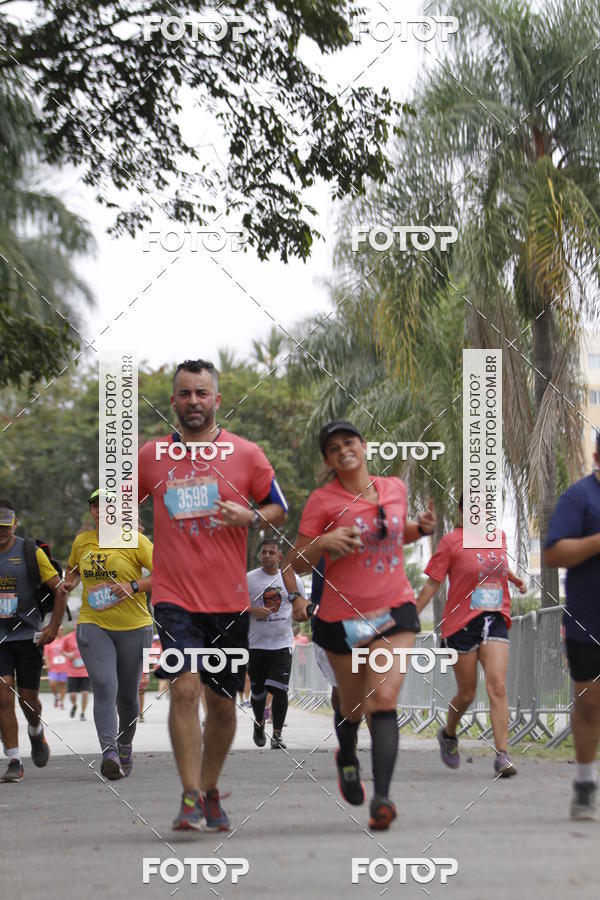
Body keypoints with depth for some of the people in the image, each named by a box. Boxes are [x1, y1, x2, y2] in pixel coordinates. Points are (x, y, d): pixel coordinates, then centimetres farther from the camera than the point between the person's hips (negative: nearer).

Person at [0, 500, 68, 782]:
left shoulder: (31, 553, -4)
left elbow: (59, 589, 0)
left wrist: (54, 626, -8)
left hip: (28, 635, -1)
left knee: (28, 698, 3)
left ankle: (36, 732, 38)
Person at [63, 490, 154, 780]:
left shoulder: (135, 541, -6)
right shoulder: (81, 542, 8)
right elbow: (73, 568, 29)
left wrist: (133, 587, -22)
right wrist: (70, 582, 6)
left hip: (133, 627, -1)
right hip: (93, 625, 2)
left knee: (127, 693, 10)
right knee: (104, 687, -18)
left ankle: (126, 744, 36)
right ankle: (109, 753, -27)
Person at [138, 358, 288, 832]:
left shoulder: (246, 454, 2)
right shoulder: (151, 456, 4)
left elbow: (279, 508, 9)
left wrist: (252, 517, -12)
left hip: (229, 598, 1)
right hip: (174, 596, -1)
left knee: (222, 702, 9)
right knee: (185, 687, -19)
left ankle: (210, 792, 29)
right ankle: (190, 798, -15)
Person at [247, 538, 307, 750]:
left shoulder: (292, 578, 6)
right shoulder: (249, 579, 1)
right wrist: (253, 610, -15)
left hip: (282, 643, 0)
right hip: (256, 644, 0)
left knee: (279, 689, -11)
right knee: (258, 690, 10)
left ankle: (277, 735, -3)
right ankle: (259, 723, 39)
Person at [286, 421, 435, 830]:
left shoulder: (395, 489, 5)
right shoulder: (323, 501, -7)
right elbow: (297, 563, -6)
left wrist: (422, 528, 5)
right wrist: (324, 543, -25)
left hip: (395, 611, 1)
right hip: (343, 618, -1)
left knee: (384, 701, -16)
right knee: (353, 706, 14)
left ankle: (382, 796, -21)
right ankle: (347, 758, 48)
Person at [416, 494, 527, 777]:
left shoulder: (499, 537, 10)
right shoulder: (451, 541, -4)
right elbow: (432, 583, -2)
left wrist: (514, 578, 12)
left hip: (495, 621, 3)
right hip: (461, 623, -3)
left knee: (497, 685, -14)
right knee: (466, 694, 7)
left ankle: (502, 755, -17)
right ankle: (448, 734, 38)